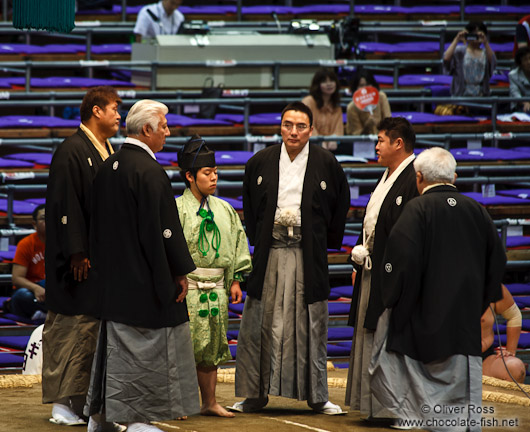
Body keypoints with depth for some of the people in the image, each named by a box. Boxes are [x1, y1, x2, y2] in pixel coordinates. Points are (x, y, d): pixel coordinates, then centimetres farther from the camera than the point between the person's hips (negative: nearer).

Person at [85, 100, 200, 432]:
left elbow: (98, 222, 15)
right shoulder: (149, 171, -18)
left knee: (115, 341, 14)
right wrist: (181, 271, -10)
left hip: (112, 276, 9)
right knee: (145, 343, -2)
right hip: (144, 276, -8)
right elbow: (163, 227, -18)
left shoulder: (108, 167, 8)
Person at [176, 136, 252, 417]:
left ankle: (209, 402, 17)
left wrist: (235, 281, 12)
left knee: (212, 345, 9)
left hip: (216, 287, 5)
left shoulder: (224, 210, 10)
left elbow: (237, 243, 16)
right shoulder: (177, 209, -7)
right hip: (187, 285, -5)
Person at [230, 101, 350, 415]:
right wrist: (256, 238, 13)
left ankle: (317, 396, 10)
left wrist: (329, 241, 9)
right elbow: (249, 202, 19)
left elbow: (341, 201, 11)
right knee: (260, 324, 1)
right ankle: (255, 394, 8)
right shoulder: (261, 162, 5)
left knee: (311, 325, 2)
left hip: (308, 254, -1)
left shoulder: (326, 163, 0)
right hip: (269, 252, 1)